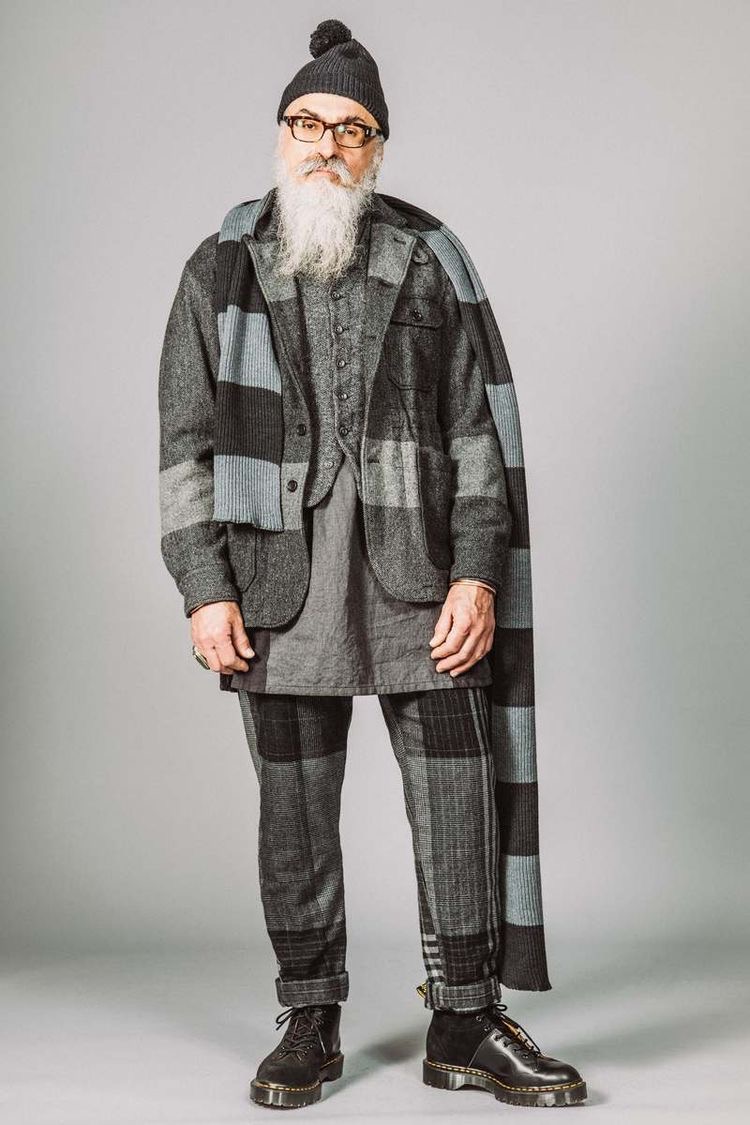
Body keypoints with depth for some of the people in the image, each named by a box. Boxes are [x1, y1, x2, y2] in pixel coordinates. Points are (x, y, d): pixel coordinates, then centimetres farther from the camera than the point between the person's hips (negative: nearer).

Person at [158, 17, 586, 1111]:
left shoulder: (427, 259, 7)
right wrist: (205, 590, -3)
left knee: (458, 796, 0)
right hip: (279, 581, 0)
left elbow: (477, 426, 4)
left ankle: (466, 1023, 13)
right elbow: (187, 443, 5)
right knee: (295, 809, 7)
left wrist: (478, 573, -5)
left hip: (419, 575, 0)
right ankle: (311, 1024, 21)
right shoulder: (221, 270, 7)